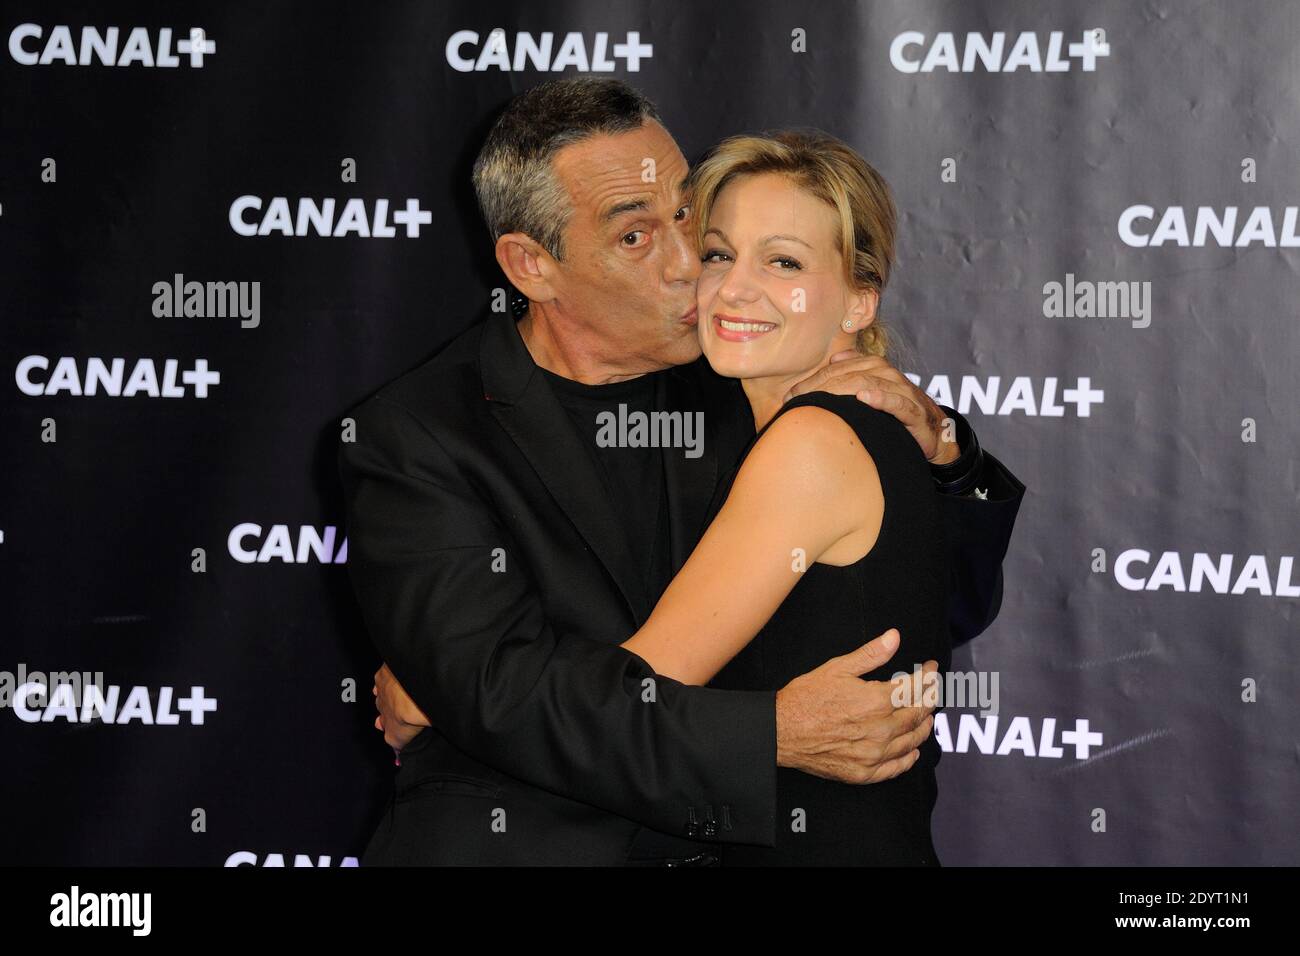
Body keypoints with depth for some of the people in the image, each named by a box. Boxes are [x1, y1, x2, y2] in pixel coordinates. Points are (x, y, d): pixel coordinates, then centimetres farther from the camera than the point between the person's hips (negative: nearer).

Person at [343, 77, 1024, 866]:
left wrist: (933, 445, -5)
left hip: (726, 847, 5)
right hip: (516, 845, -5)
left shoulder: (740, 400, 6)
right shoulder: (413, 439, -5)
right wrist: (773, 733, -23)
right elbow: (504, 690, -17)